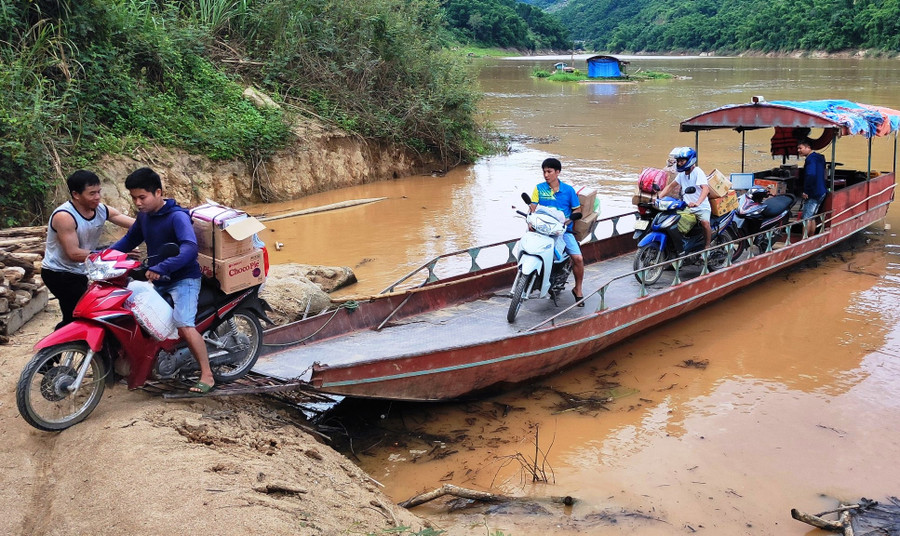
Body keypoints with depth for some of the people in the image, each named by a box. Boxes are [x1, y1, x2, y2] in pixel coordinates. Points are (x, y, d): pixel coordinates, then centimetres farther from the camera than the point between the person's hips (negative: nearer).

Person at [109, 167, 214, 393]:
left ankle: (207, 375, -17)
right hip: (158, 281, 9)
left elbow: (190, 247, -36)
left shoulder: (177, 216, -20)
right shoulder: (144, 216, 5)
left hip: (183, 279, -9)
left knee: (184, 325, -25)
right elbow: (130, 239, 21)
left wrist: (161, 268, -46)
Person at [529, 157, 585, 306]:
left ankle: (578, 289, 5)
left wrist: (569, 219, -9)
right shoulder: (539, 188, 6)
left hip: (564, 230, 0)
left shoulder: (568, 190, 6)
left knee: (578, 258, -16)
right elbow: (533, 207, -3)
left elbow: (577, 210, 10)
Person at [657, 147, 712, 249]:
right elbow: (670, 186, 15)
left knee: (705, 222, -31)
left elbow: (705, 188, -26)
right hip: (687, 207, 7)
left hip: (702, 207, -7)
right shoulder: (682, 174, 10)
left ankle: (707, 247, -17)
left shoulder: (697, 172, -13)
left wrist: (697, 203, -43)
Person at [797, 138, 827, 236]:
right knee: (811, 217, 16)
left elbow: (811, 175, -32)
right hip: (821, 192, 10)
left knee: (806, 218, -9)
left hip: (813, 194, -10)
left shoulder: (811, 159, -16)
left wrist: (806, 191, -24)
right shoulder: (818, 157, 16)